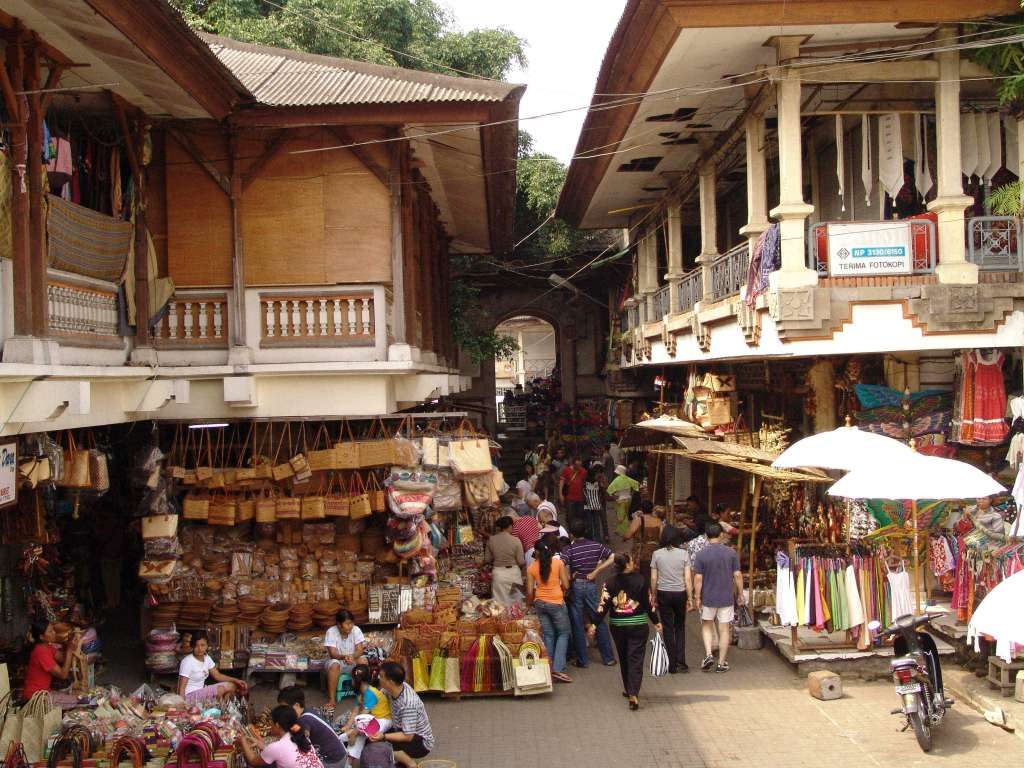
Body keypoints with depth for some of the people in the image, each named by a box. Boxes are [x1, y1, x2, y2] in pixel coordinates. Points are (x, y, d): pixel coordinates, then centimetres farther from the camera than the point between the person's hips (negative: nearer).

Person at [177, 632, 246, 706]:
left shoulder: (207, 658, 5)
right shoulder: (187, 661, -18)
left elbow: (217, 675, 8)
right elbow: (182, 687, -20)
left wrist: (236, 680, -4)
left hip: (201, 693, 8)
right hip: (190, 696, -8)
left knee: (232, 686, -1)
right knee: (223, 689, -18)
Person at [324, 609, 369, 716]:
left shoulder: (356, 630, -13)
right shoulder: (331, 632, -19)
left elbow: (360, 650, -18)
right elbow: (333, 654, -25)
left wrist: (352, 657, -40)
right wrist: (344, 657, -45)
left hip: (353, 660, 2)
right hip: (337, 660, -2)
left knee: (363, 661, -29)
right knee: (334, 665, -36)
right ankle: (331, 700, -30)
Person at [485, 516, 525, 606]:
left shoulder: (491, 540, -4)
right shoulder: (516, 541, -12)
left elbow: (487, 559, 4)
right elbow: (521, 562, -9)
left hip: (498, 573, 2)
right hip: (513, 572, -2)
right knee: (515, 602, 17)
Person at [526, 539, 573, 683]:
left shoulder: (532, 567, -1)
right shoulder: (558, 563, -6)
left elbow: (530, 591, 0)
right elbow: (565, 585, -6)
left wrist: (530, 603, 19)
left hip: (540, 603, 3)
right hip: (556, 602, -3)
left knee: (547, 635, 12)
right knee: (563, 633, 8)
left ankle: (548, 668, 12)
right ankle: (558, 669, -4)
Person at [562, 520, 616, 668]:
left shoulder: (568, 550, -10)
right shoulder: (596, 546, 0)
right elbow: (612, 557, -4)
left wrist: (569, 578, -5)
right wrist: (596, 571, -4)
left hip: (575, 586, -2)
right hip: (591, 585, 3)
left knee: (577, 624, 6)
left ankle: (582, 660, 11)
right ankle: (608, 658, 15)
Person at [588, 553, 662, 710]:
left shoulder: (610, 583, -5)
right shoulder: (640, 580, -10)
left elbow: (603, 606, -8)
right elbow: (649, 604, -4)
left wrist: (595, 624, -2)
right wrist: (656, 622, 8)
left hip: (617, 626, 3)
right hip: (638, 626, -3)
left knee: (623, 658, 19)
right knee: (636, 659, -3)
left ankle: (628, 690, 30)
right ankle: (633, 694, -16)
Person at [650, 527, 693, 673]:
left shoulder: (657, 554, -5)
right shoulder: (684, 553, -7)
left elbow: (653, 578, -2)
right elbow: (688, 578, -8)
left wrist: (653, 595, 11)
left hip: (663, 594, 0)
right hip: (680, 594, 0)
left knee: (668, 629, 8)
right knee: (680, 628, 17)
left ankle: (672, 665, 10)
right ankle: (681, 661, 7)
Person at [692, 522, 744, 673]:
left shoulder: (701, 554, -9)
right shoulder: (731, 552, -5)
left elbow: (698, 578, -10)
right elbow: (737, 575, -4)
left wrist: (698, 598, -2)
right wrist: (740, 594, 7)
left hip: (708, 598, -1)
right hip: (727, 598, 1)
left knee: (707, 625, 19)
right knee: (724, 629, 8)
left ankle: (708, 654, 2)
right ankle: (721, 663, 13)